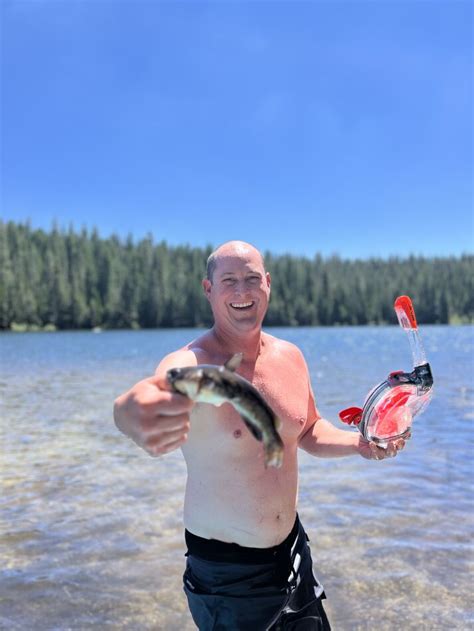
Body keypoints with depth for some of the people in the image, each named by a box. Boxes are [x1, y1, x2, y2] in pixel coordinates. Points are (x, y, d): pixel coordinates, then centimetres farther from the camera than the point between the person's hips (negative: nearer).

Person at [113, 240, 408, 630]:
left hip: (293, 551, 6)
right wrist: (135, 412, -69)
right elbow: (158, 388, -47)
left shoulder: (290, 357, -2)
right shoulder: (190, 364, -22)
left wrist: (358, 443, -4)